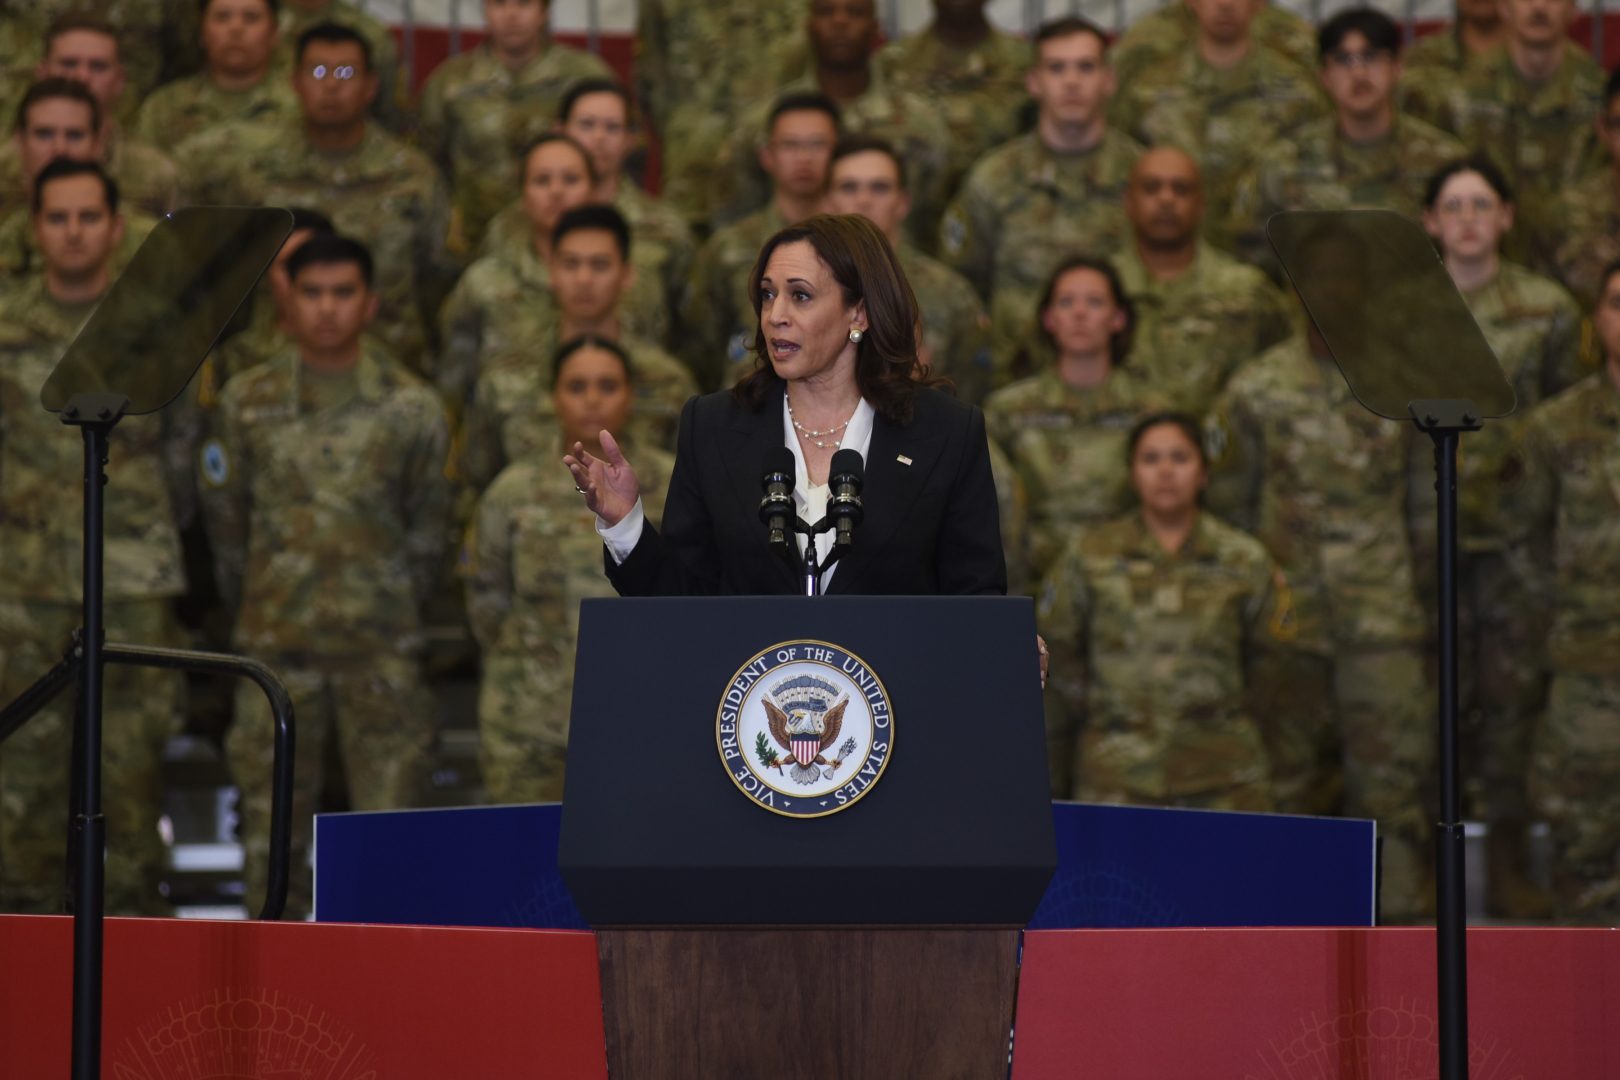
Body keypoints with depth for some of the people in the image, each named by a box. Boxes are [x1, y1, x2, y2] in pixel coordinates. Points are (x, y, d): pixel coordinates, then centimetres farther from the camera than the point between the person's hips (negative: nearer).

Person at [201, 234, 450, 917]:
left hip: (381, 651, -1)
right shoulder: (247, 401, 4)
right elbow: (225, 516, 12)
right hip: (276, 647, 1)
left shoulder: (410, 406, 2)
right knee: (272, 818, 3)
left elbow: (427, 528, 10)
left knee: (387, 815, -1)